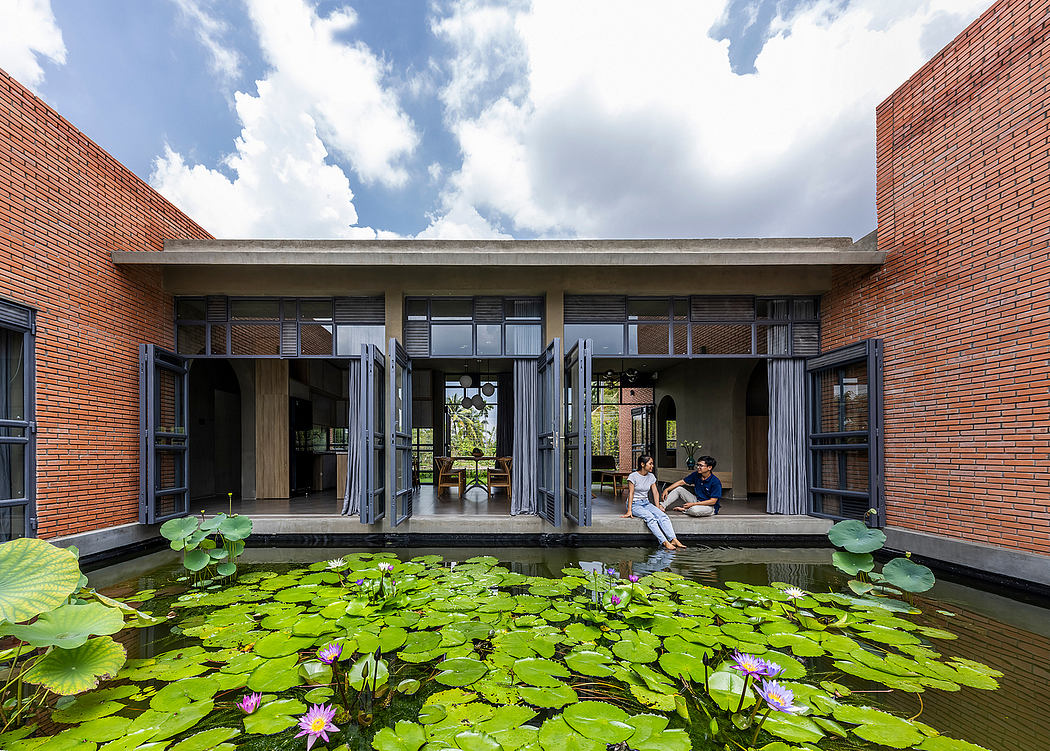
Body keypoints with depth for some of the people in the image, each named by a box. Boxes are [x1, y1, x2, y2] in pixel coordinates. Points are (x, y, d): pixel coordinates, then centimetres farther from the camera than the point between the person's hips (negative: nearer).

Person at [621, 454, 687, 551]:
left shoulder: (651, 477, 8)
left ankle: (674, 540, -33)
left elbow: (655, 493, 8)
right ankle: (665, 542, -38)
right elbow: (631, 493, -14)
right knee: (650, 517, -32)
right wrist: (629, 511, -20)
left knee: (662, 516, -22)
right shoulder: (633, 476, -9)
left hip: (646, 503, 5)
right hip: (634, 504, -5)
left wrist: (658, 507, -2)